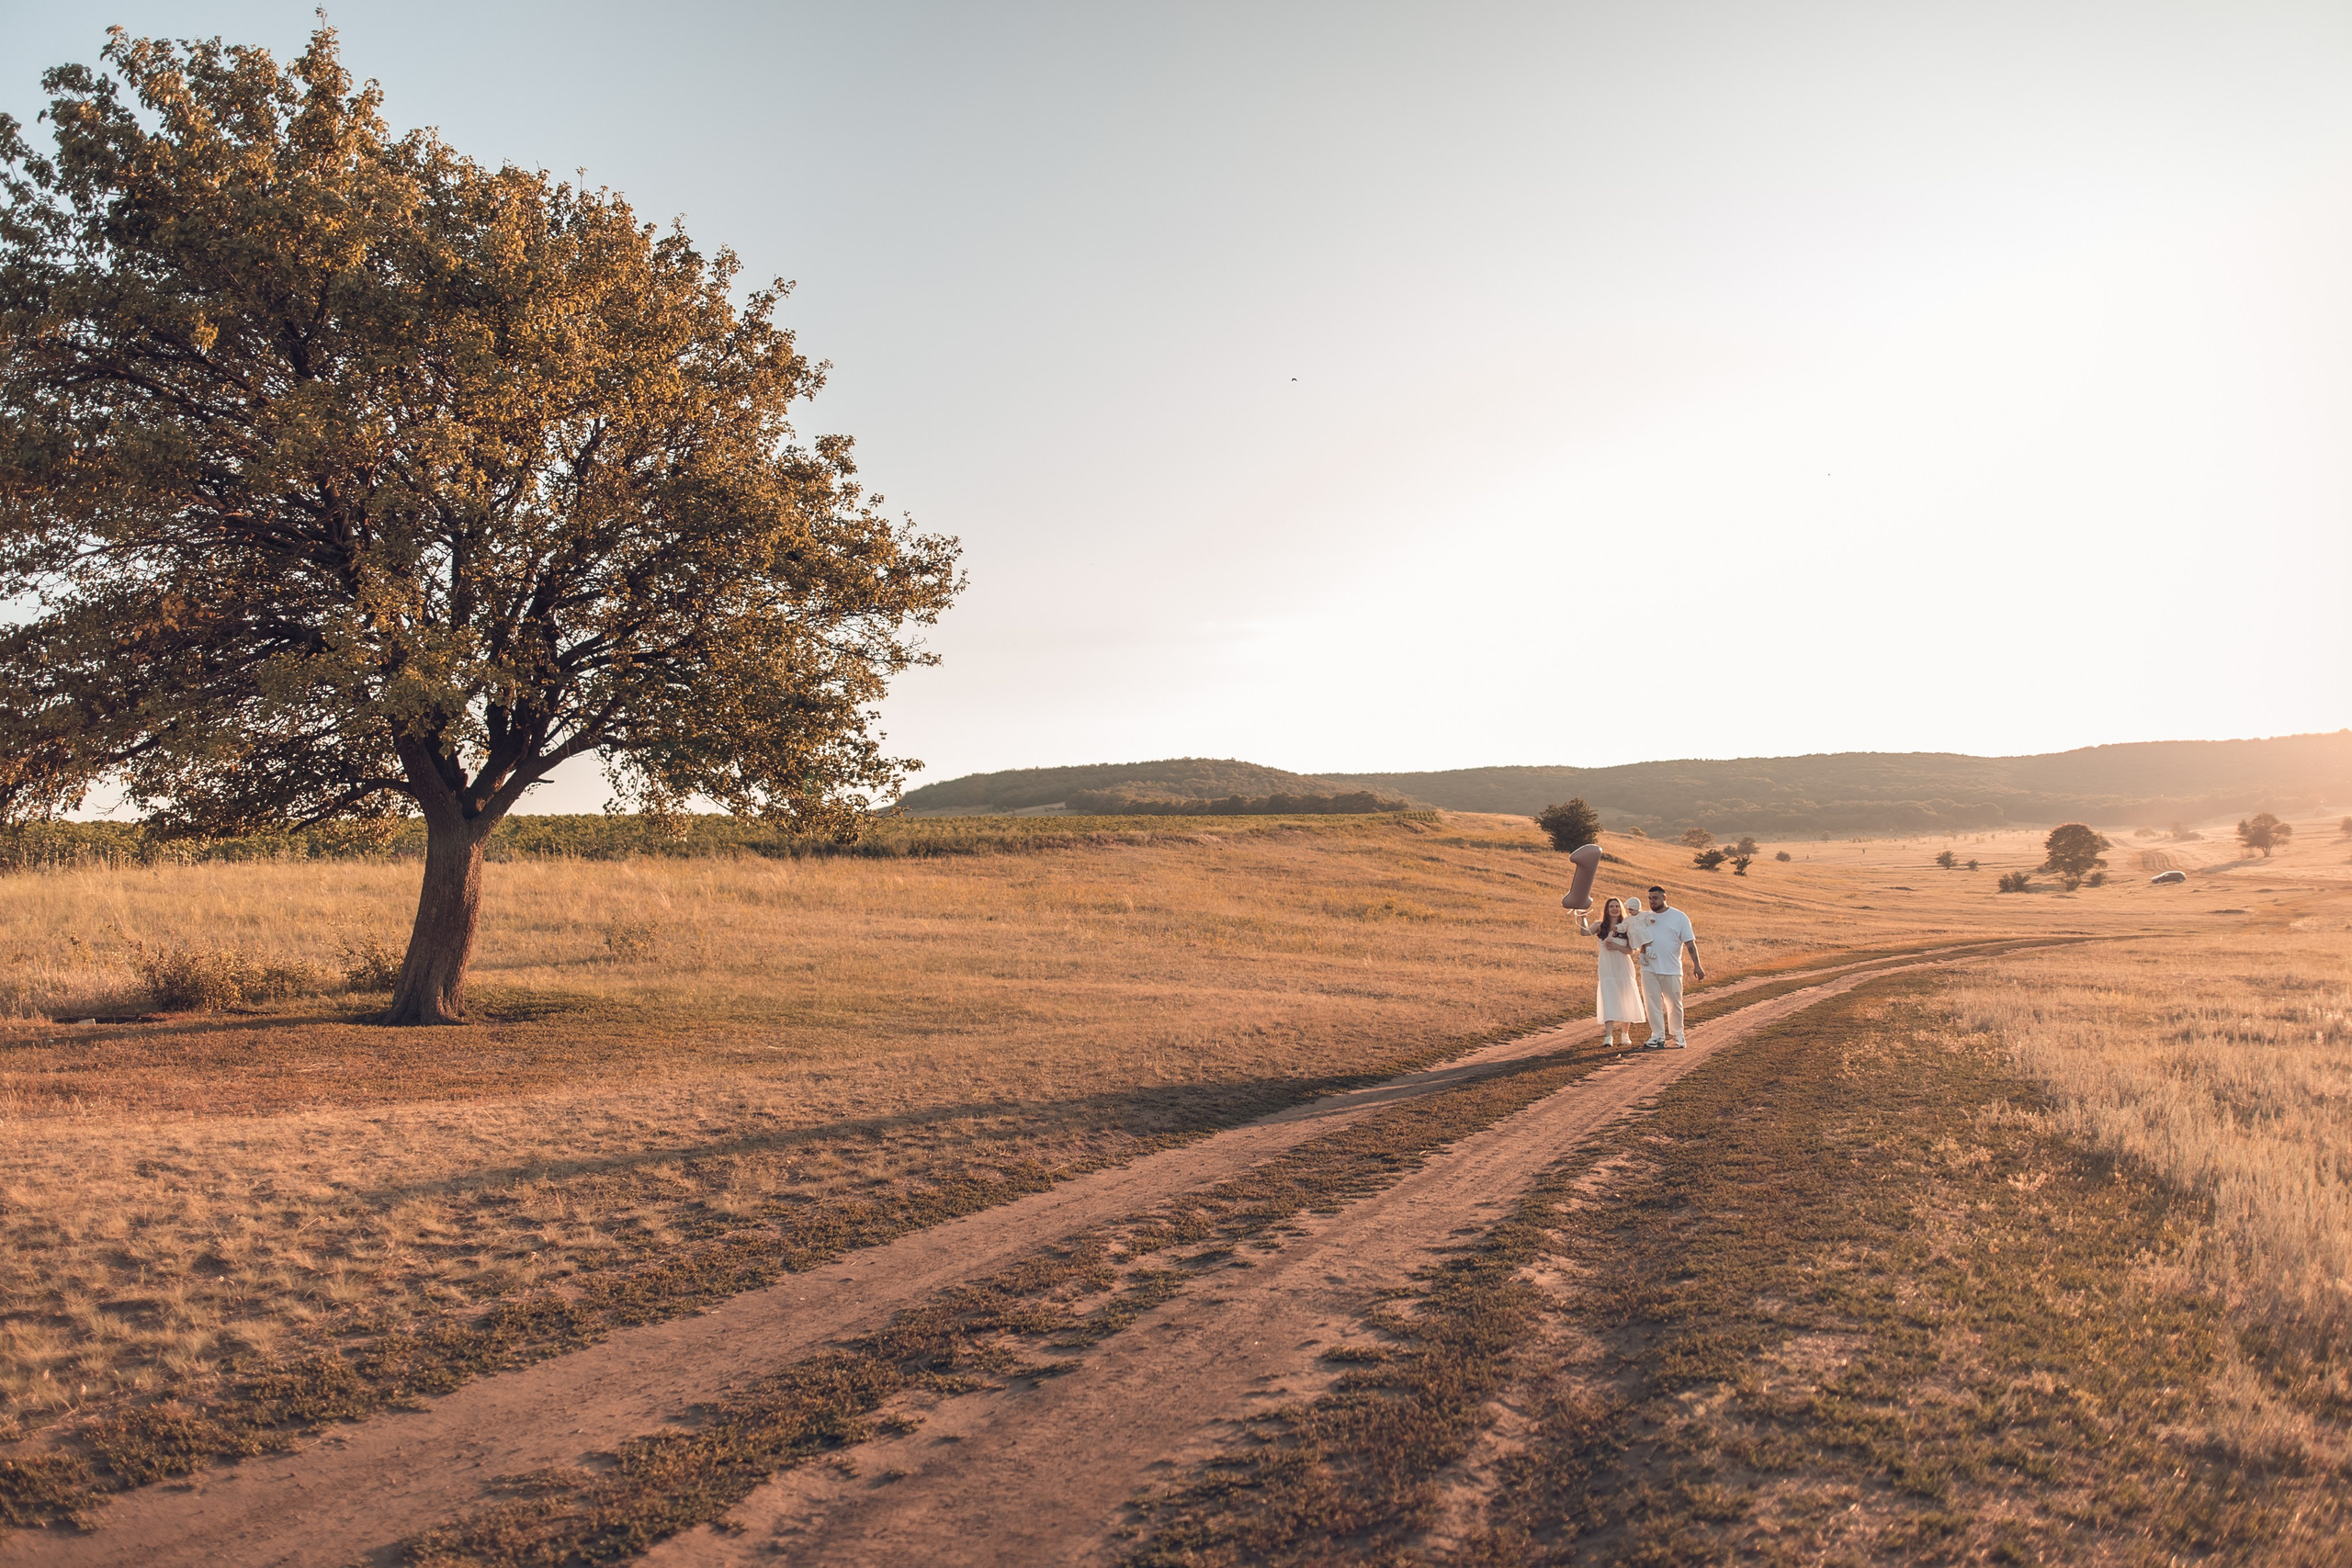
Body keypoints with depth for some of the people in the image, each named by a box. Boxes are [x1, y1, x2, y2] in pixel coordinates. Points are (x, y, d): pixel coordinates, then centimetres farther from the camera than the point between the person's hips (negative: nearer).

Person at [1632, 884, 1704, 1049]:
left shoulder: (1679, 917, 0)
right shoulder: (1645, 918, 10)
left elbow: (1690, 942, -3)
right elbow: (1636, 941, 18)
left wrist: (1697, 965, -9)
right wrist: (1641, 947, -6)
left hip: (1671, 969, -3)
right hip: (1649, 968, 3)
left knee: (1674, 1005, 6)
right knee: (1653, 1004, 3)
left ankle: (1678, 1035, 21)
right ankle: (1658, 1036, 11)